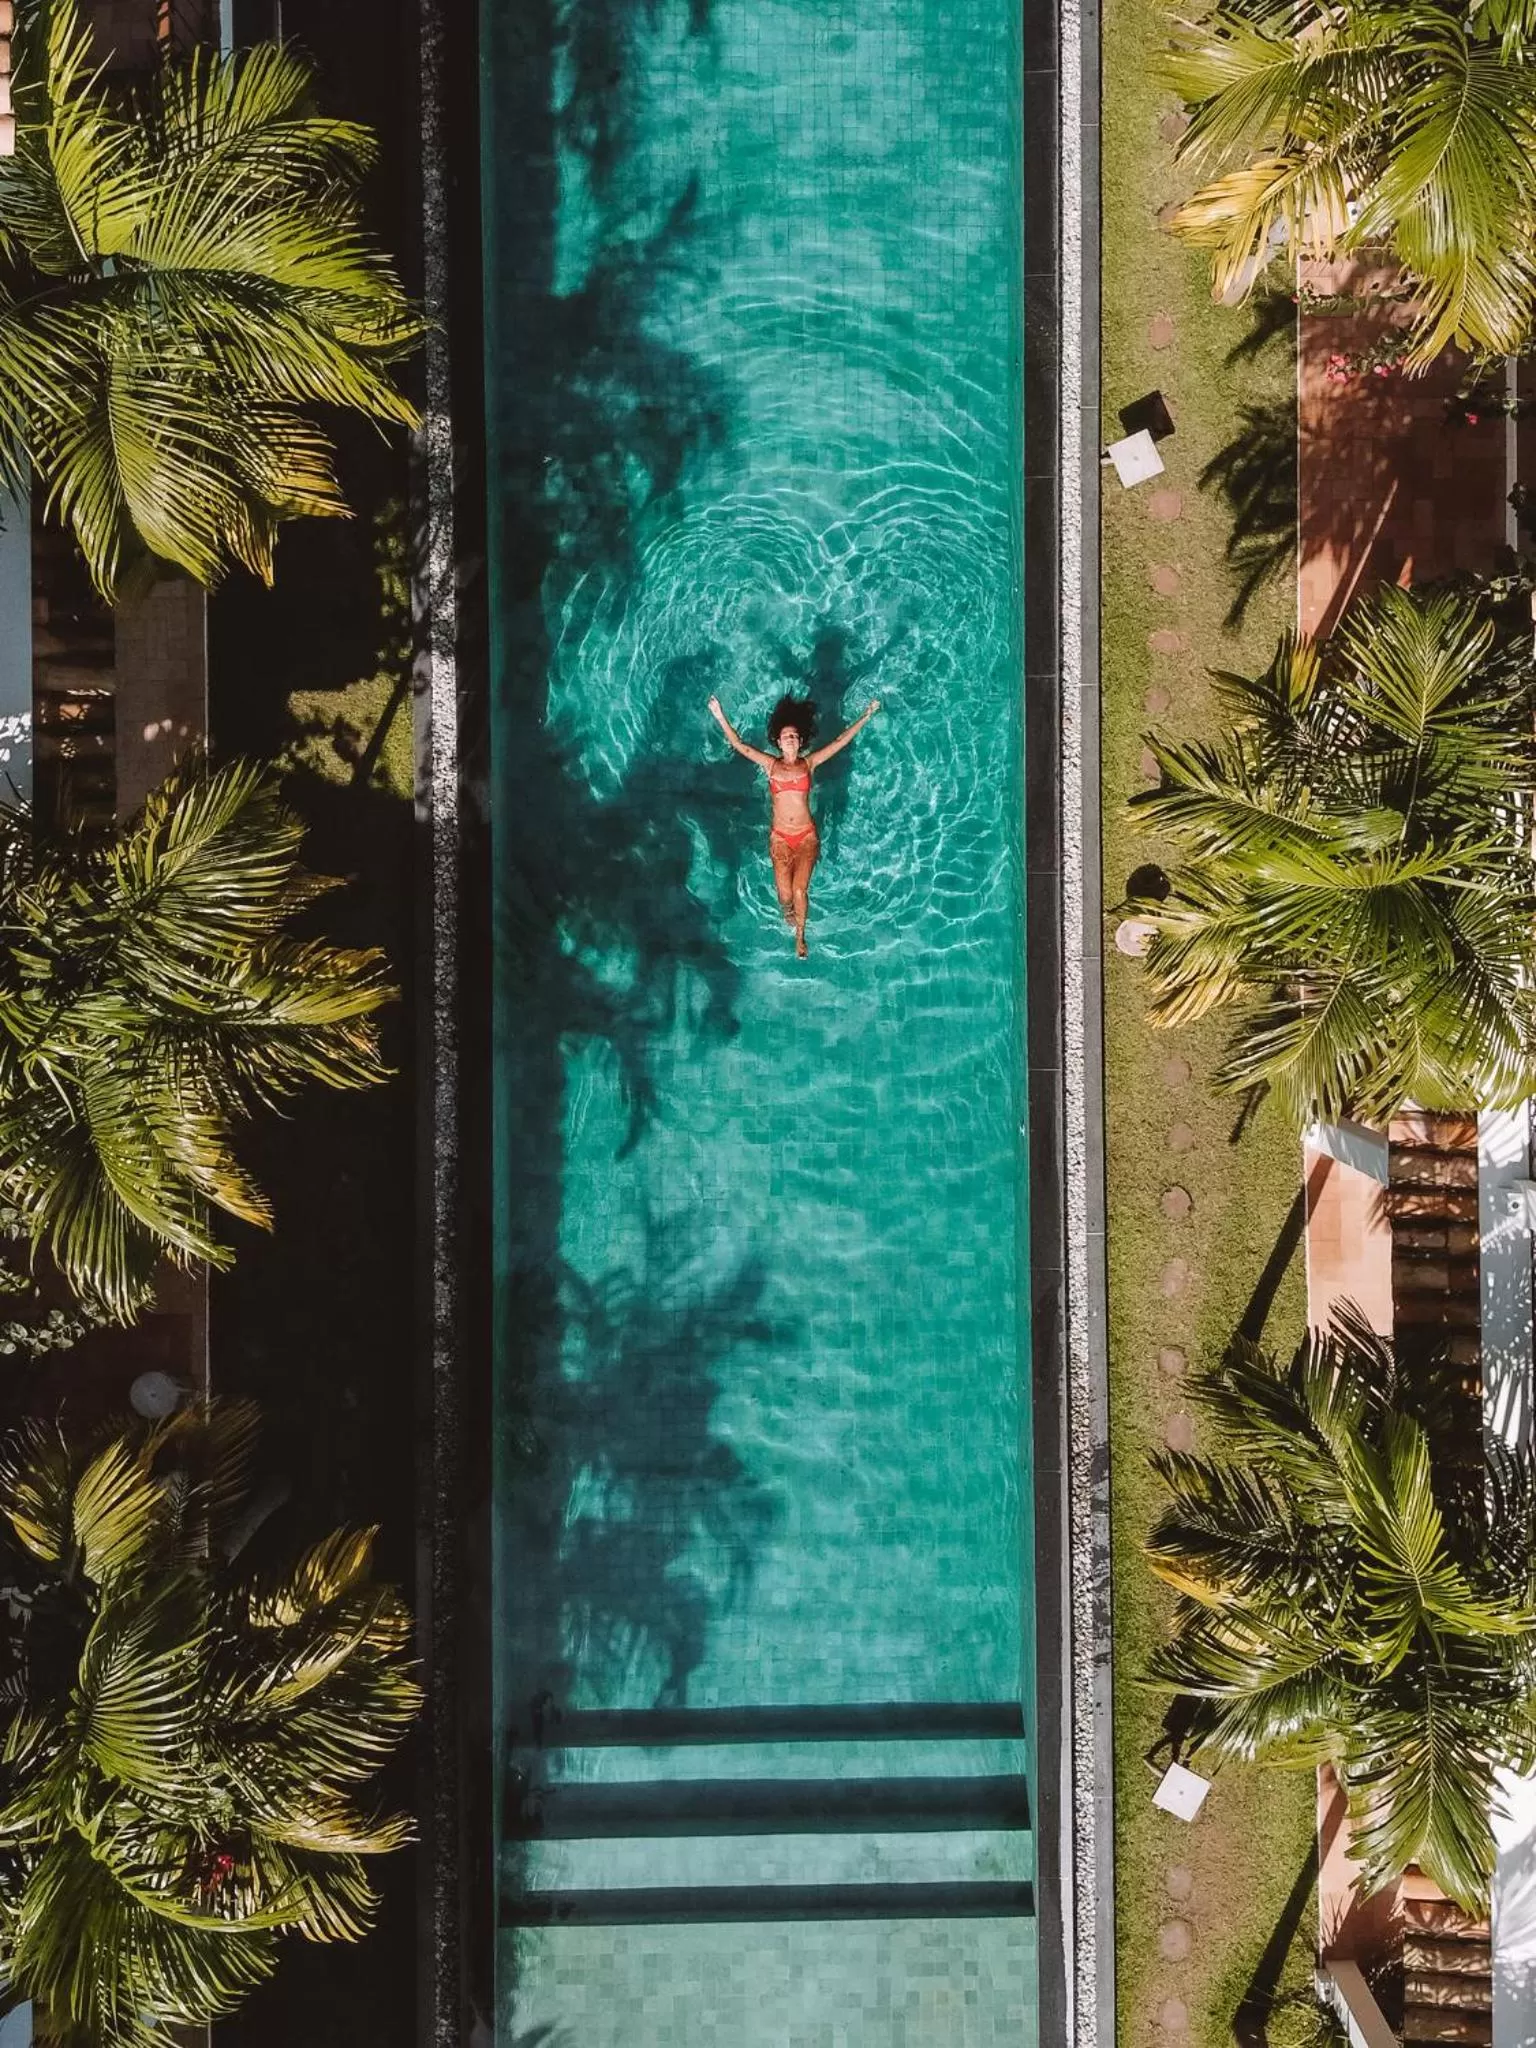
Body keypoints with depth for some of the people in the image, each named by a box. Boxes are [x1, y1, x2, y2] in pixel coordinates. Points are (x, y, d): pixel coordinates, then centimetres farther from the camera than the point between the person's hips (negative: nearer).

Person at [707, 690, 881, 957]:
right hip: (780, 837, 0)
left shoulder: (809, 763, 3)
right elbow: (739, 745, -3)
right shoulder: (771, 765, 3)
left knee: (800, 889, -13)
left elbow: (840, 742, 3)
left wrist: (865, 717, -1)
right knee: (785, 893, -7)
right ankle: (787, 909, 32)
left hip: (806, 836, 0)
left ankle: (800, 935, 11)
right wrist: (720, 719, -12)